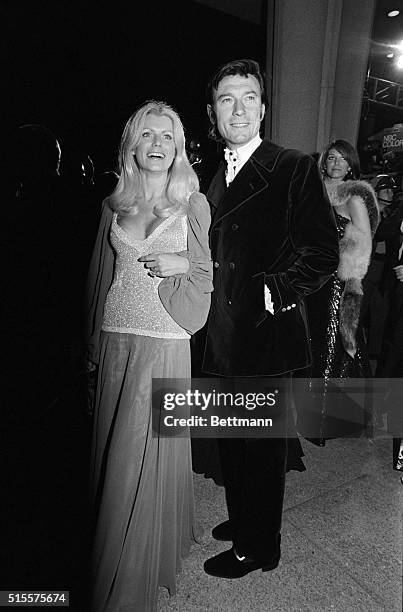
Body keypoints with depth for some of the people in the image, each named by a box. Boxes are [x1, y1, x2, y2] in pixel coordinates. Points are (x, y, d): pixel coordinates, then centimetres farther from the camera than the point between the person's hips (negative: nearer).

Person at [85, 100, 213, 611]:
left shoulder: (194, 204, 1)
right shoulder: (113, 206, 9)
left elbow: (206, 278, 6)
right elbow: (98, 277, 13)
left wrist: (180, 265, -14)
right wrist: (92, 346, 13)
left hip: (166, 345, -3)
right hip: (115, 343, 4)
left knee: (146, 461, 4)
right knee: (112, 455, 15)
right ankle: (110, 555, 42)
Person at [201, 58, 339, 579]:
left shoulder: (294, 167, -7)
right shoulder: (217, 176, 14)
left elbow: (322, 254, -12)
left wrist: (273, 292, -17)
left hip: (268, 336, -7)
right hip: (224, 336, 7)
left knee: (262, 445, 11)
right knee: (232, 441, 21)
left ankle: (257, 546, 35)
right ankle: (240, 519, 47)